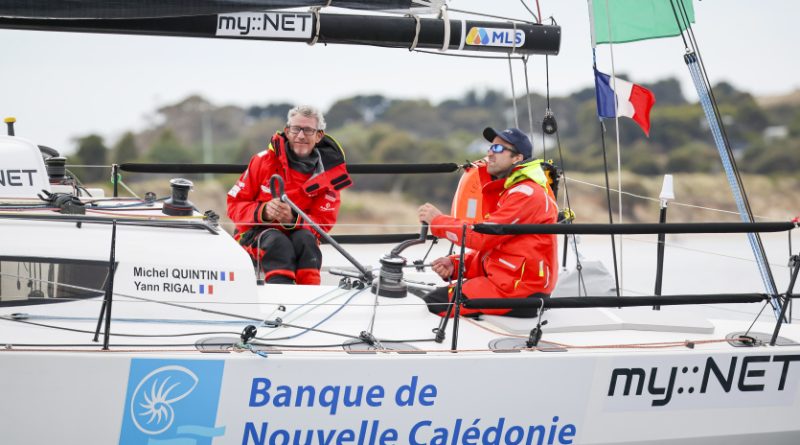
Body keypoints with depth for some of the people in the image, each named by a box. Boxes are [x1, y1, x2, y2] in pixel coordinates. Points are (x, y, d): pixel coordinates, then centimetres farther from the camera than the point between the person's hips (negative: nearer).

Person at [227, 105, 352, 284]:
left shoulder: (328, 173, -1)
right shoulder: (263, 161, -6)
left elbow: (323, 221, -5)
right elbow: (235, 204, -4)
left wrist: (293, 219, -26)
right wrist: (263, 211, -26)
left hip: (297, 233, 2)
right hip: (255, 232, -2)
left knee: (305, 239, -31)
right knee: (278, 243, -34)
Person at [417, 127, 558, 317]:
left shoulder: (527, 193, -12)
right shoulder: (507, 191, 21)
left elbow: (483, 237, -18)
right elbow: (489, 247, 19)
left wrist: (438, 221, -7)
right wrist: (455, 265, 3)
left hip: (518, 292, -10)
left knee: (434, 303, -14)